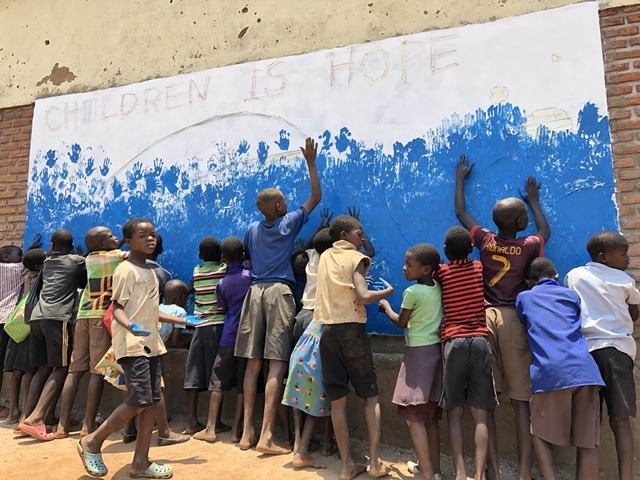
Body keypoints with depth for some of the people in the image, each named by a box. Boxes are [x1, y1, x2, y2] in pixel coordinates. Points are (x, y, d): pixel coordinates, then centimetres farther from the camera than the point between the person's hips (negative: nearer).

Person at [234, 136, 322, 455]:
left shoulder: (252, 229, 14)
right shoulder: (290, 222, 4)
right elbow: (316, 197, 12)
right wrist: (310, 162, 16)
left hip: (255, 292, 5)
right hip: (279, 292, -4)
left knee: (253, 363, 7)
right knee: (277, 365, -5)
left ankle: (247, 432, 12)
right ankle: (266, 436, -8)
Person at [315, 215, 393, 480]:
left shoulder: (325, 257, 14)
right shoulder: (356, 258, -2)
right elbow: (363, 296, -15)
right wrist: (387, 291, 1)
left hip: (327, 330, 4)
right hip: (351, 330, -4)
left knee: (337, 400, 7)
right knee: (371, 395, 10)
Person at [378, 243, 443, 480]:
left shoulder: (412, 292, -14)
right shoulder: (438, 287, 4)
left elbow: (401, 322, -2)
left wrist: (386, 306, 14)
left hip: (418, 353, -8)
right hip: (436, 350, 8)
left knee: (413, 415, -3)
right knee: (430, 416, 13)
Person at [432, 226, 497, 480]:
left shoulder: (441, 272, 7)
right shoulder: (480, 268, 11)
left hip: (454, 342, -1)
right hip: (480, 341, 1)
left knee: (454, 412, 4)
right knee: (481, 413, 2)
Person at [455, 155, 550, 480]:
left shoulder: (485, 240, 5)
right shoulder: (528, 246, 2)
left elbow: (460, 212, 22)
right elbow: (545, 231, 28)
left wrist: (460, 178, 36)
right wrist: (535, 201, 41)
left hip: (484, 317, 1)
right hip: (514, 319, -1)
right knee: (521, 399, 2)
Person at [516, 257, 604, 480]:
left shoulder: (523, 297, 19)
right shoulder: (571, 294, 24)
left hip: (549, 374, -2)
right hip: (584, 370, 2)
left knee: (541, 434, 13)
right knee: (587, 442, 7)